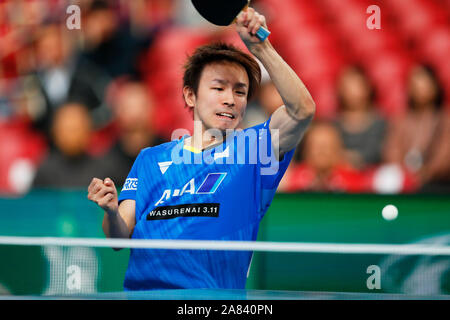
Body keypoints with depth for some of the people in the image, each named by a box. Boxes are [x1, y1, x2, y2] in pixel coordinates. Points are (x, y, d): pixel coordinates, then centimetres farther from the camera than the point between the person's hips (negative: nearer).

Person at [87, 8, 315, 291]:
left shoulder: (250, 150, 10)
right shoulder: (151, 159, 17)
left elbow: (302, 110, -7)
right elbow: (120, 240, 11)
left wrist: (260, 47, -14)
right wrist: (112, 212, -12)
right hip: (140, 290, 3)